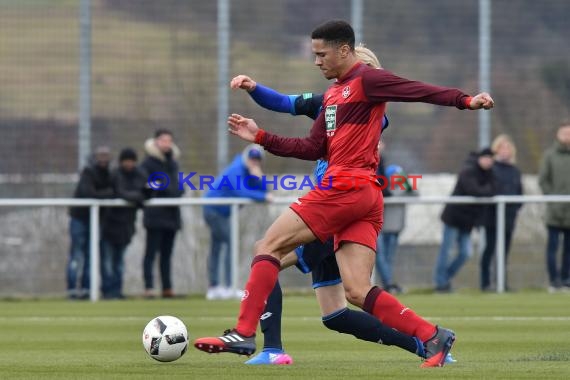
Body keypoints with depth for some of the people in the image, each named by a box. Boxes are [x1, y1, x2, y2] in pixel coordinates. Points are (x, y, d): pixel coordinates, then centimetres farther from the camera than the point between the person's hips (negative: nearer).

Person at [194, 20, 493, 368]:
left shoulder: (366, 81, -3)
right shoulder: (333, 93, 24)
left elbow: (421, 91, -11)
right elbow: (314, 148, 23)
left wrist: (465, 100, -25)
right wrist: (261, 137, 21)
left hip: (348, 186, -9)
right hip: (365, 198, 9)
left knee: (269, 247, -4)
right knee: (358, 292, -1)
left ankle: (243, 334, -6)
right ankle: (433, 337, -6)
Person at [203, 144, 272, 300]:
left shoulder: (252, 173, 4)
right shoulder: (236, 171, -23)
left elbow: (261, 192, -5)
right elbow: (242, 192, -38)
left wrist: (258, 177, -22)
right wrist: (264, 197, -42)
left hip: (220, 211, 10)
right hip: (214, 209, -10)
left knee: (216, 247, 12)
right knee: (231, 243, -16)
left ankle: (213, 288, 17)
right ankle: (229, 288, -21)